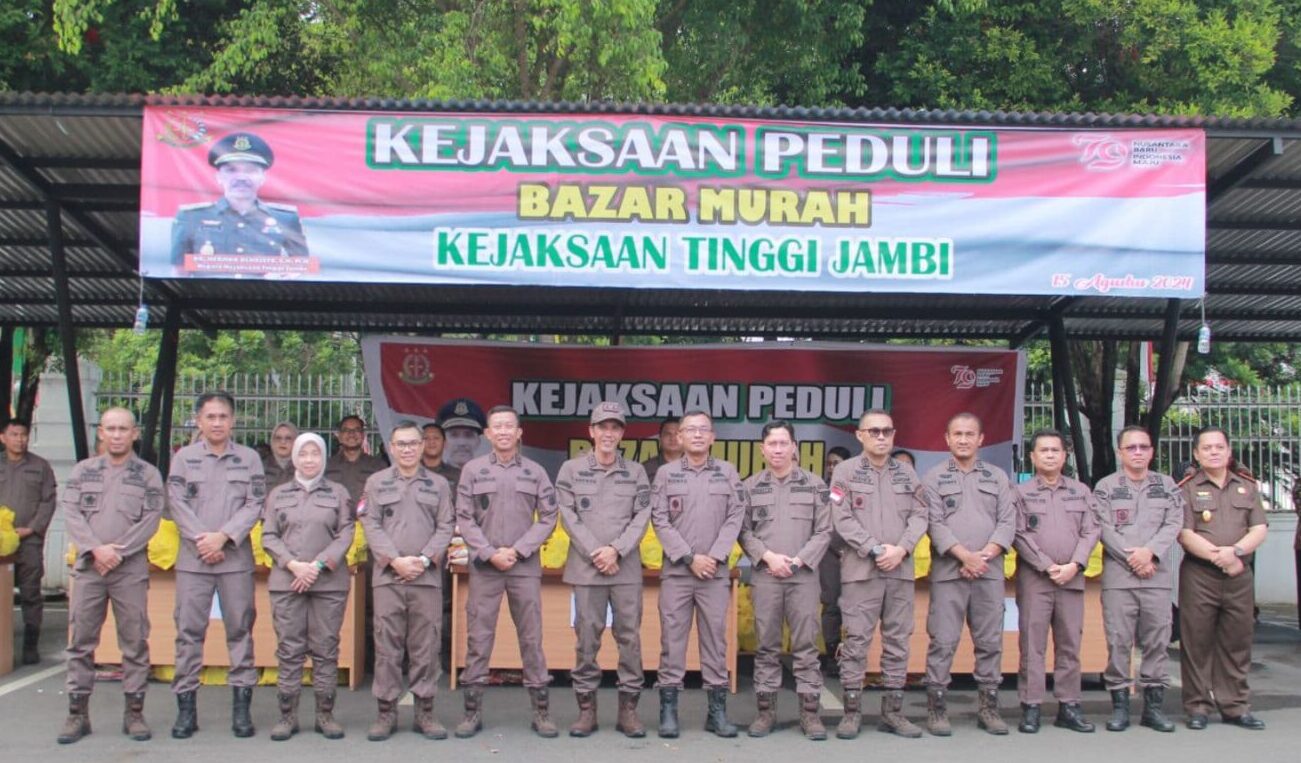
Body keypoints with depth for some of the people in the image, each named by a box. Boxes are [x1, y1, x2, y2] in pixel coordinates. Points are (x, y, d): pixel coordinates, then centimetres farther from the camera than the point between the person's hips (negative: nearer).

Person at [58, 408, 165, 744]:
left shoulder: (148, 474, 6)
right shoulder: (83, 470, 11)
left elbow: (150, 520, -2)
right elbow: (70, 512, 2)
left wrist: (118, 552, -11)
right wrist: (96, 549, -11)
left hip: (131, 568, -2)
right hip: (88, 565, 2)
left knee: (134, 640, 0)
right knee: (81, 640, 4)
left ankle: (134, 712, 7)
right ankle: (78, 713, 12)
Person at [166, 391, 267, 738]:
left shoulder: (249, 459, 8)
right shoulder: (184, 457, 9)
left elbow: (254, 505, 0)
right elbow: (178, 504, 1)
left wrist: (223, 537, -11)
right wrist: (202, 541, -9)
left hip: (236, 557, 0)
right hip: (193, 558, 0)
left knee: (240, 629, 2)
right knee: (189, 631, 1)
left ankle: (241, 706, 7)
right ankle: (185, 706, 8)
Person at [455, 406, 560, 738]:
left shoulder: (535, 471, 5)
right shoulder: (472, 470, 4)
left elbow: (548, 518, 2)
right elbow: (464, 519, 1)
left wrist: (517, 551, -8)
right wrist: (490, 554, -9)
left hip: (525, 565, 0)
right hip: (484, 565, 0)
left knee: (531, 638, 3)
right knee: (478, 639, 3)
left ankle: (541, 711, 10)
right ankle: (473, 711, 12)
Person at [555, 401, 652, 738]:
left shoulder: (636, 472, 9)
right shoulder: (571, 469, 6)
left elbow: (642, 517, 2)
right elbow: (569, 516, 0)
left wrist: (616, 550, -11)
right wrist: (595, 554, -9)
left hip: (627, 568, 1)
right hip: (585, 567, -1)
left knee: (629, 637, 2)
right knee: (586, 638, 2)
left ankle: (628, 708, 10)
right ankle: (586, 708, 11)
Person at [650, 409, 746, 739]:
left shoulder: (727, 472, 7)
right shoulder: (666, 473, 4)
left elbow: (735, 518, 1)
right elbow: (660, 521, -2)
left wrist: (714, 557, -9)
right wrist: (690, 558, -10)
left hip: (716, 571, 1)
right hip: (676, 571, -1)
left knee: (715, 638, 5)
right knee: (672, 639, 1)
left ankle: (717, 709, 11)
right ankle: (668, 709, 7)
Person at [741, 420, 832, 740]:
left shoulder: (814, 484, 6)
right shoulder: (750, 486, 7)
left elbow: (824, 531, 3)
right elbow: (743, 531, 4)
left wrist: (797, 561, -8)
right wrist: (769, 557, -10)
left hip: (803, 575, 0)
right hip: (764, 576, 0)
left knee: (806, 646, 1)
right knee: (767, 646, 5)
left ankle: (809, 712, 7)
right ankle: (766, 710, 12)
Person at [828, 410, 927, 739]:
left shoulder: (907, 473, 13)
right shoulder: (846, 471, 2)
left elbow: (919, 516, 7)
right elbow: (843, 519, -5)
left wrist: (901, 549, -9)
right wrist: (875, 549, -13)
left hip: (901, 569, 4)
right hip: (860, 569, -4)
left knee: (898, 641, 7)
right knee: (856, 641, -2)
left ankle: (893, 711, 15)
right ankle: (852, 711, 5)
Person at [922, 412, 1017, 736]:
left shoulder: (998, 477, 13)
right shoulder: (934, 477, 6)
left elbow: (1007, 522, 5)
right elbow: (935, 523, -4)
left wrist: (984, 555, -10)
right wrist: (965, 556, -15)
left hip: (990, 572, 3)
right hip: (949, 572, -2)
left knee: (990, 642, 6)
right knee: (942, 642, -3)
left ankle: (988, 707, 15)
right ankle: (937, 708, 3)